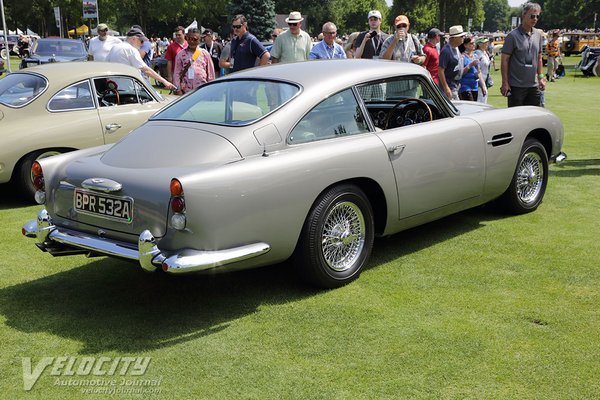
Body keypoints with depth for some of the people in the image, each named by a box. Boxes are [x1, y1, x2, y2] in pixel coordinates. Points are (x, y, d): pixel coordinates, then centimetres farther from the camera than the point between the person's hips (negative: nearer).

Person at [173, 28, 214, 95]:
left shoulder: (205, 53, 6)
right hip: (186, 91, 0)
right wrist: (178, 89, -1)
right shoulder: (180, 54, 7)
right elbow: (176, 73, 7)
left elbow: (210, 73, 9)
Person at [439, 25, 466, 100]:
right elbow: (440, 70, -24)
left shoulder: (456, 48, 9)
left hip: (456, 86, 10)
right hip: (449, 87, -10)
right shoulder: (446, 50, -21)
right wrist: (446, 88, -26)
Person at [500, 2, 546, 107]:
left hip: (533, 86, 6)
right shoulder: (513, 35, -8)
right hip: (516, 86, -6)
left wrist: (541, 77, 12)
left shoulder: (538, 35, 10)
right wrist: (505, 83, -14)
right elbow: (504, 60, -10)